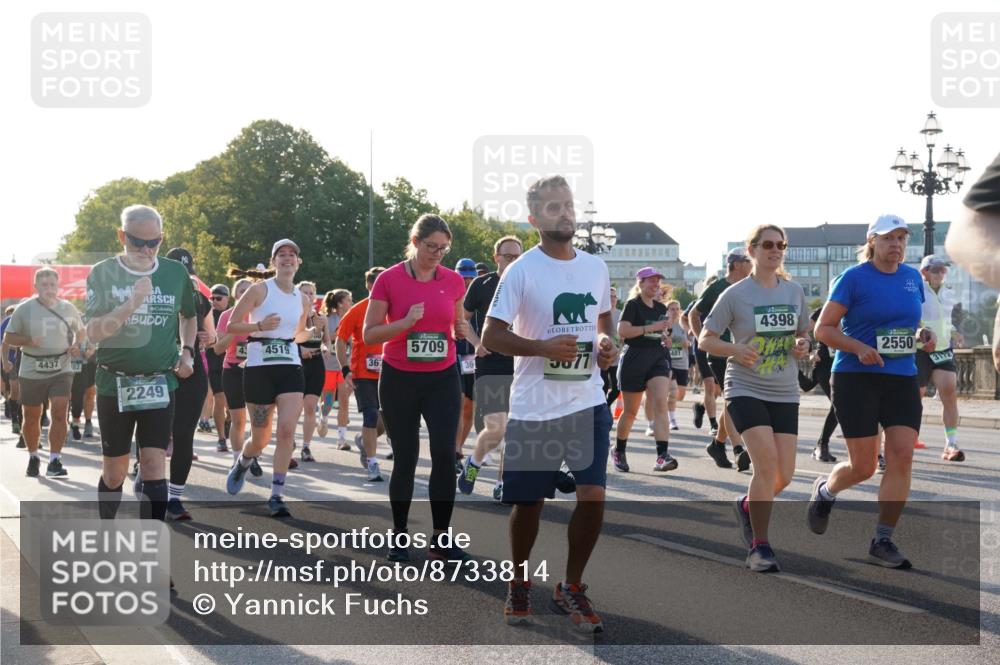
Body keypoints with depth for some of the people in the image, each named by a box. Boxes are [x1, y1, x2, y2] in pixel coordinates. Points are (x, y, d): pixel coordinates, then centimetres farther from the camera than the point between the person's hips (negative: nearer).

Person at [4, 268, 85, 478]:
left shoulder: (68, 308, 4)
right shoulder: (24, 309, -3)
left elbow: (80, 331, 19)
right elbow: (8, 338, 0)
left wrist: (77, 346, -2)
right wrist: (29, 341, -18)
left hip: (61, 371, 0)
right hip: (31, 372, 0)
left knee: (59, 413, -13)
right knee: (32, 417, 9)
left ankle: (54, 461, -9)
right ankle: (33, 458, 30)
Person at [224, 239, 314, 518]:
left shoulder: (303, 300, 10)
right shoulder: (259, 290, -5)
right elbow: (232, 325, -5)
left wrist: (314, 333, 11)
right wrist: (260, 326, -18)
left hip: (291, 369, 3)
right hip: (258, 369, -3)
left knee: (287, 431, -15)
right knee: (260, 439, 5)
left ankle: (276, 496, -8)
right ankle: (242, 464, 42)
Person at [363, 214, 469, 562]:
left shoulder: (454, 281, 3)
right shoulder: (389, 279, -6)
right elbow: (369, 334, -5)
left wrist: (462, 331, -5)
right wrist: (406, 322, -20)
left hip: (442, 379, 2)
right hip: (399, 379, -2)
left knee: (445, 454, -9)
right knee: (405, 459, 5)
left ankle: (441, 540, -1)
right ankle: (399, 536, 20)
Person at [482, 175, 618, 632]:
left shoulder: (596, 268, 7)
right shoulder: (521, 270, -9)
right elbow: (491, 336, -11)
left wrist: (607, 344, 1)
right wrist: (544, 347, -23)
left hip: (588, 401, 3)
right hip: (534, 406, -3)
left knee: (593, 495, -6)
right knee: (529, 501, 8)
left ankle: (571, 587, 12)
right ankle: (519, 583, 31)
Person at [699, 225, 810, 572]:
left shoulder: (795, 291, 7)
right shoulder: (735, 294, -5)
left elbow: (803, 333, 19)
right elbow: (705, 339, -2)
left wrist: (802, 346, -4)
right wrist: (734, 349, -20)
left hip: (784, 393, 5)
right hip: (745, 390, -5)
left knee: (784, 474, 0)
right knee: (767, 461, -20)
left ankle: (748, 505, 34)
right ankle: (759, 547, -7)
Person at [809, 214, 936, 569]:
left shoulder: (913, 278, 10)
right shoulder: (854, 277, -7)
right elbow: (823, 329, -7)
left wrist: (923, 336, 0)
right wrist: (860, 348, -21)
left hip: (902, 379, 5)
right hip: (856, 378, -5)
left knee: (902, 458, -7)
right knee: (863, 467, -2)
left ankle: (882, 540, 4)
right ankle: (825, 490, 33)